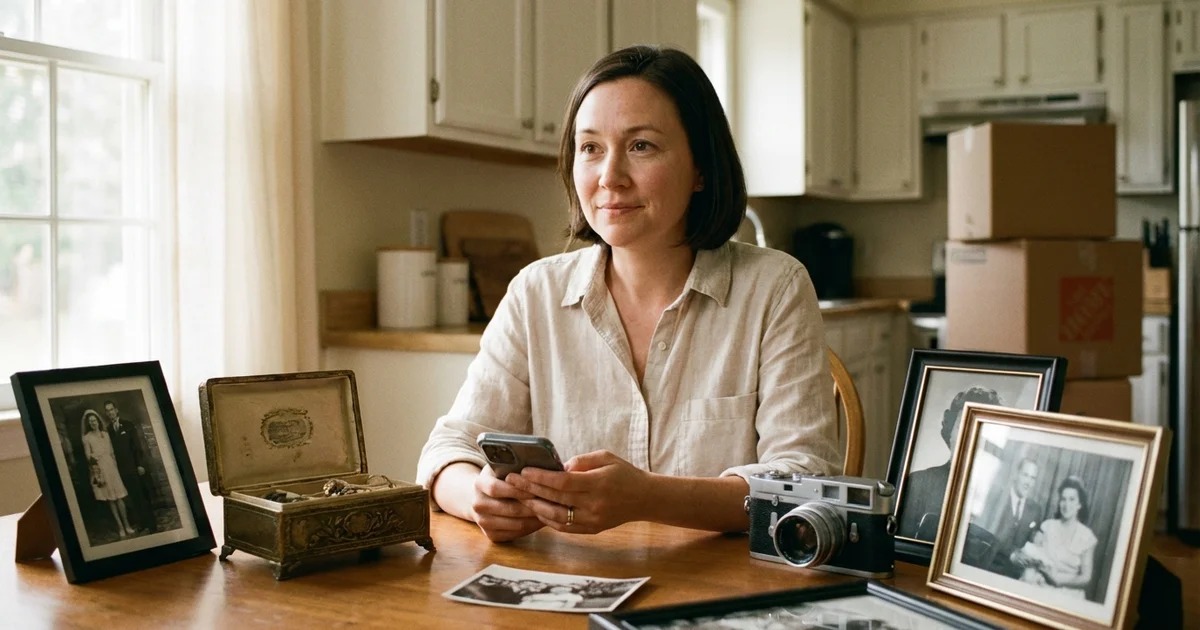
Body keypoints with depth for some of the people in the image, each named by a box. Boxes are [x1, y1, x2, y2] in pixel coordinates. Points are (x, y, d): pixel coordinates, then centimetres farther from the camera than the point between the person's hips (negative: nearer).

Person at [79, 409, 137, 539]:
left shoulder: (106, 434, 9)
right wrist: (92, 457, -23)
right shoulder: (86, 438, -2)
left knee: (119, 497, -1)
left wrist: (115, 465, 7)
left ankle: (127, 525, 3)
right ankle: (120, 527, 5)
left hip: (110, 467, 3)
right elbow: (88, 456, -4)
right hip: (98, 470, -2)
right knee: (110, 499, 1)